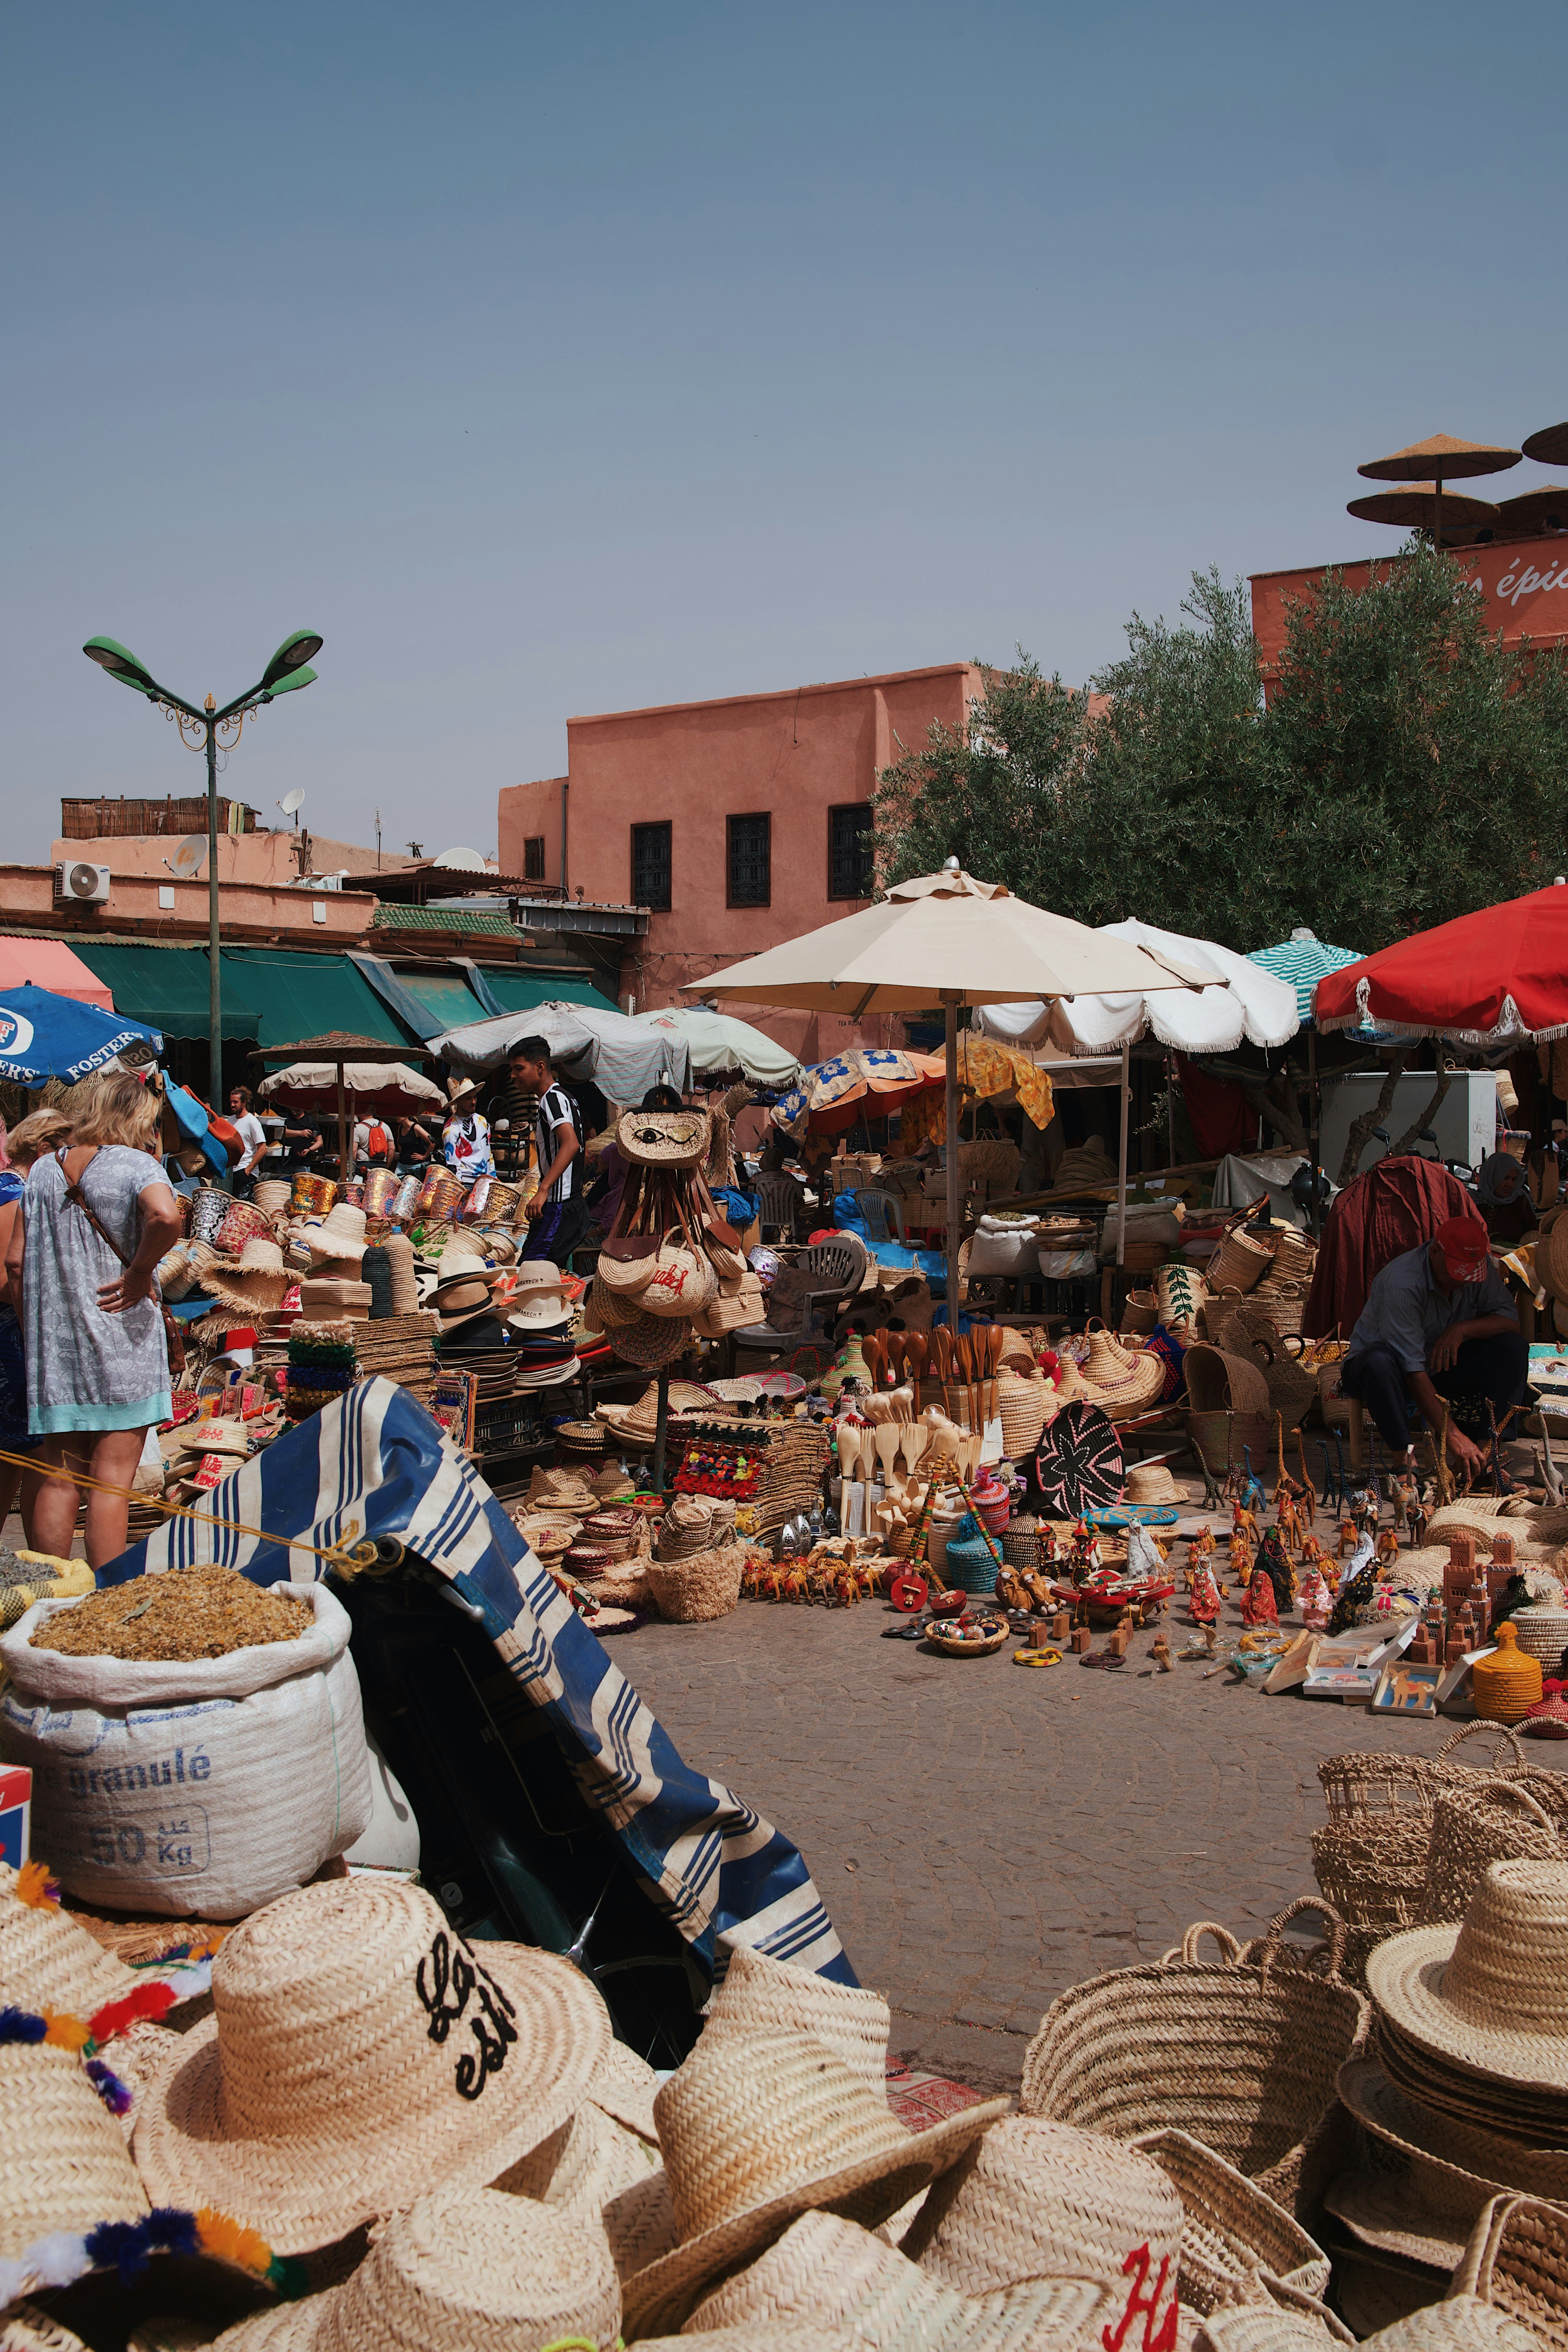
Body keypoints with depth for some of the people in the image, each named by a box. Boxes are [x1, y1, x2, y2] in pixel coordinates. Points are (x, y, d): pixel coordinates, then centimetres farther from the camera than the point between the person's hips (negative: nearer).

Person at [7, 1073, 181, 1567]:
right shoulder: (136, 1165, -6)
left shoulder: (43, 1170, 10)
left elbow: (15, 1261, 8)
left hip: (53, 1344, 5)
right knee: (111, 1483, -1)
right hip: (121, 1343, -5)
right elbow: (165, 1217, -29)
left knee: (55, 1481, 11)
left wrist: (33, 1334, 15)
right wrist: (140, 1272, -13)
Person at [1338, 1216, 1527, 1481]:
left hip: (1442, 1366, 6)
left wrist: (1462, 1328, -29)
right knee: (1378, 1361, -40)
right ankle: (1405, 1459, -34)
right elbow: (1413, 1370, -35)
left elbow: (1511, 1319, -8)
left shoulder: (1480, 1264, -10)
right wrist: (1452, 1434, -39)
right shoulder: (1401, 1282, -31)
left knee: (1512, 1345, -16)